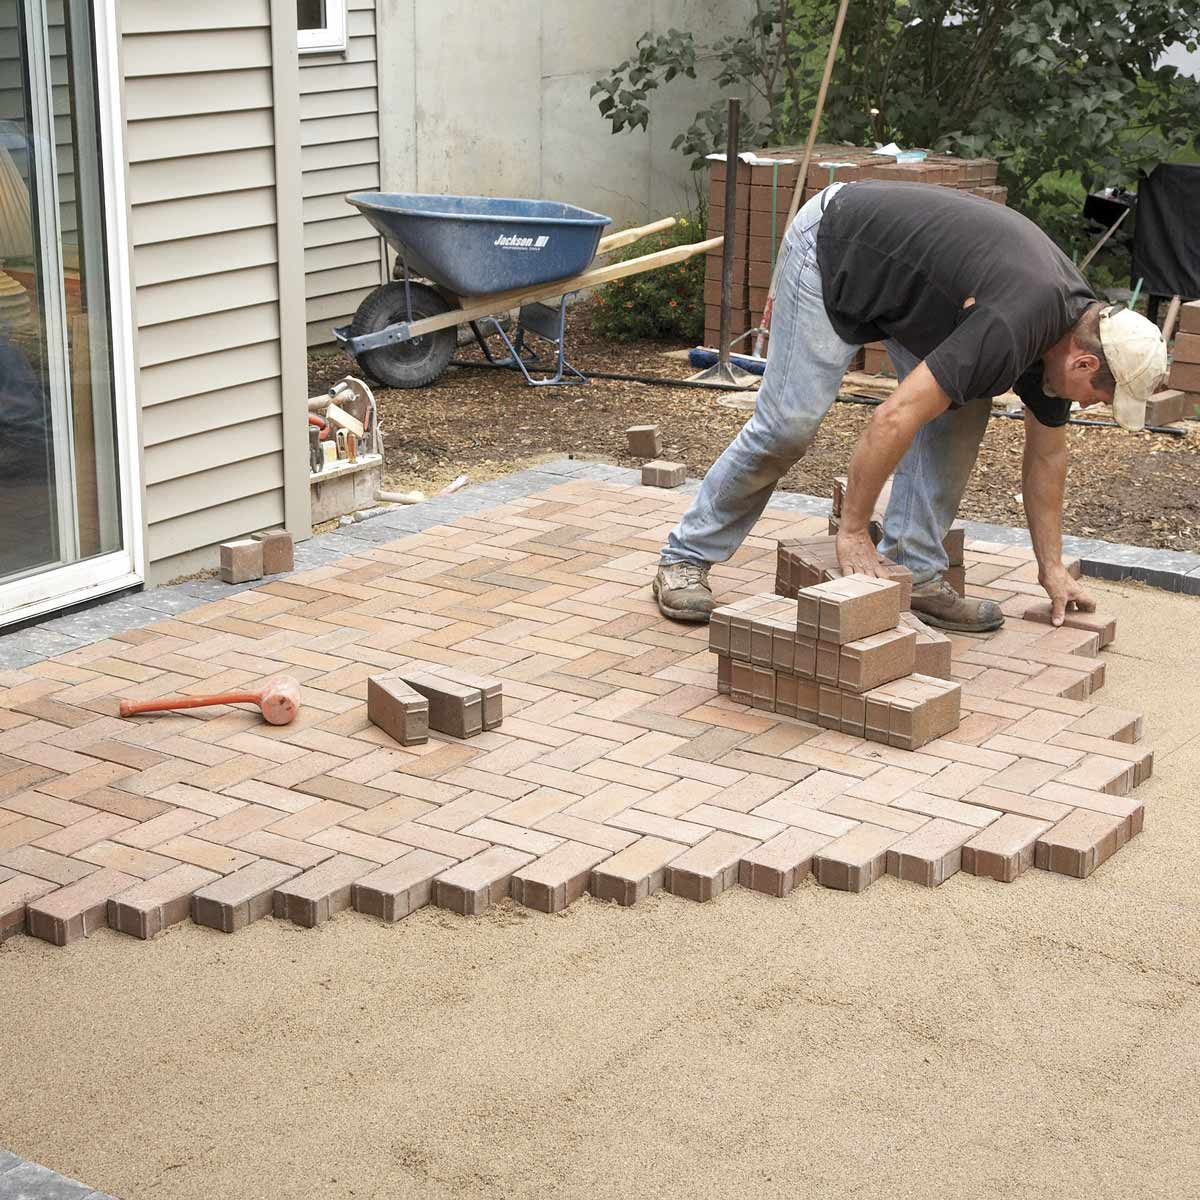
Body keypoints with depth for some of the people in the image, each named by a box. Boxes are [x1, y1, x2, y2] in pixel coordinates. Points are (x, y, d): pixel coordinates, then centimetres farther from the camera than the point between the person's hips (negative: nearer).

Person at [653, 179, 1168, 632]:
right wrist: (853, 531, -27)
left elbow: (1047, 452, 7)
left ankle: (913, 572, 1)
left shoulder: (1075, 320, -6)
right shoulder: (1012, 329, -34)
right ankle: (685, 559, 1)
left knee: (962, 409, -5)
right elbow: (894, 418, -37)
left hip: (895, 271, 8)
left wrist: (1052, 569, 8)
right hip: (830, 250, -8)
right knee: (790, 422, -12)